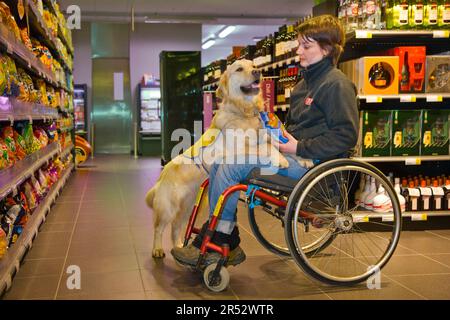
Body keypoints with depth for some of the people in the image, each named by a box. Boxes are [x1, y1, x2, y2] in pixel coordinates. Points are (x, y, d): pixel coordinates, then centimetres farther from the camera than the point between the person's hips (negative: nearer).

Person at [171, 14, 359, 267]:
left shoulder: (337, 84, -9)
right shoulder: (307, 81, 21)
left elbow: (347, 136, -17)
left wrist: (299, 147, -18)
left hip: (310, 161, -10)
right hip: (290, 151, 10)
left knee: (229, 168, -21)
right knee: (219, 162, -4)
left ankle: (217, 243, -7)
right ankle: (227, 244, -2)